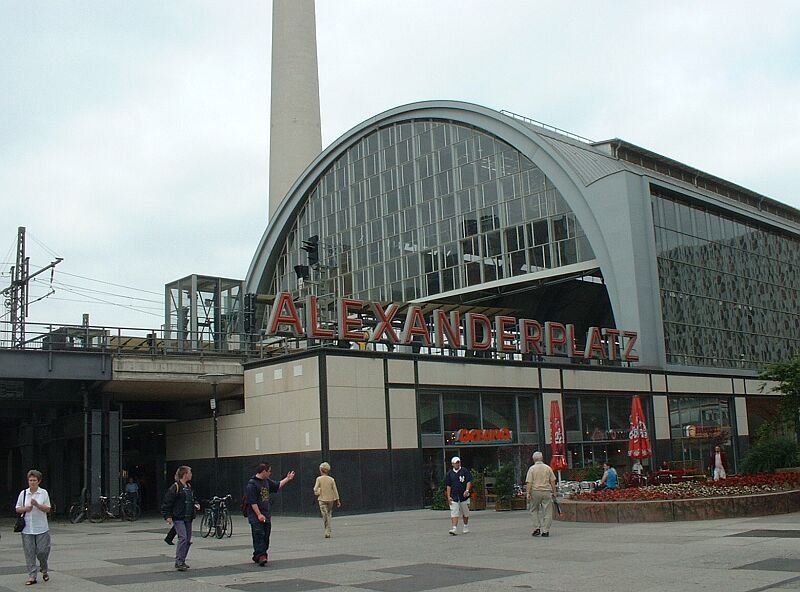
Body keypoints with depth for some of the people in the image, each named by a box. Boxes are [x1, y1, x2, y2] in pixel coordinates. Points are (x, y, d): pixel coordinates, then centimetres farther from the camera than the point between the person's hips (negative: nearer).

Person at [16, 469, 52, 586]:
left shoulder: (43, 493, 1)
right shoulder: (23, 493, 6)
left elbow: (48, 509, -2)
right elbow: (17, 509, 10)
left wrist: (37, 505, -18)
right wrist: (25, 509, -11)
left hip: (41, 529, -1)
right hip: (27, 529, 2)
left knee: (42, 551, -2)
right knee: (29, 553, 1)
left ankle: (44, 570, 25)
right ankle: (32, 576, 7)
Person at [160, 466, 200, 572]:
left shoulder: (189, 487, 14)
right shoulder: (175, 487, -11)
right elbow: (167, 502, -11)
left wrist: (196, 504, 7)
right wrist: (168, 516, -15)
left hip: (188, 518, 8)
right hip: (178, 518, -8)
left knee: (188, 540, 7)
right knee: (183, 538, -18)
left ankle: (182, 561, 17)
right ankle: (179, 562, -15)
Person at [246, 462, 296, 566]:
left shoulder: (267, 481, 12)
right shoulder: (252, 483, -13)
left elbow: (277, 485, 31)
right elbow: (252, 502, -17)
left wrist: (287, 479, 31)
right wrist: (259, 514, -20)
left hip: (267, 516, 8)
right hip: (256, 517, -8)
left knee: (266, 537, 8)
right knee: (259, 536, -12)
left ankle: (257, 556, 17)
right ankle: (261, 556, -16)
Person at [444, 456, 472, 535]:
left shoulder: (465, 471, 2)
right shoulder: (449, 473, 8)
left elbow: (469, 481, -3)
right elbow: (448, 486, 9)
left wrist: (467, 490, -19)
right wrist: (448, 497, 1)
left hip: (464, 496, -1)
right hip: (454, 497, 1)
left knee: (465, 513, 11)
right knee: (454, 513, -10)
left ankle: (466, 527, 28)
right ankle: (454, 529, -16)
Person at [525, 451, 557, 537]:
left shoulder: (532, 468, -2)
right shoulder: (548, 468, 5)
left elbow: (529, 483, -8)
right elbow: (552, 482, 6)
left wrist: (528, 493, -7)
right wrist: (554, 492, 12)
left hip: (535, 491, -1)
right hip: (547, 491, 1)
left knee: (533, 510, 14)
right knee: (547, 512, 6)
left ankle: (537, 528, 5)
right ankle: (545, 531, 4)